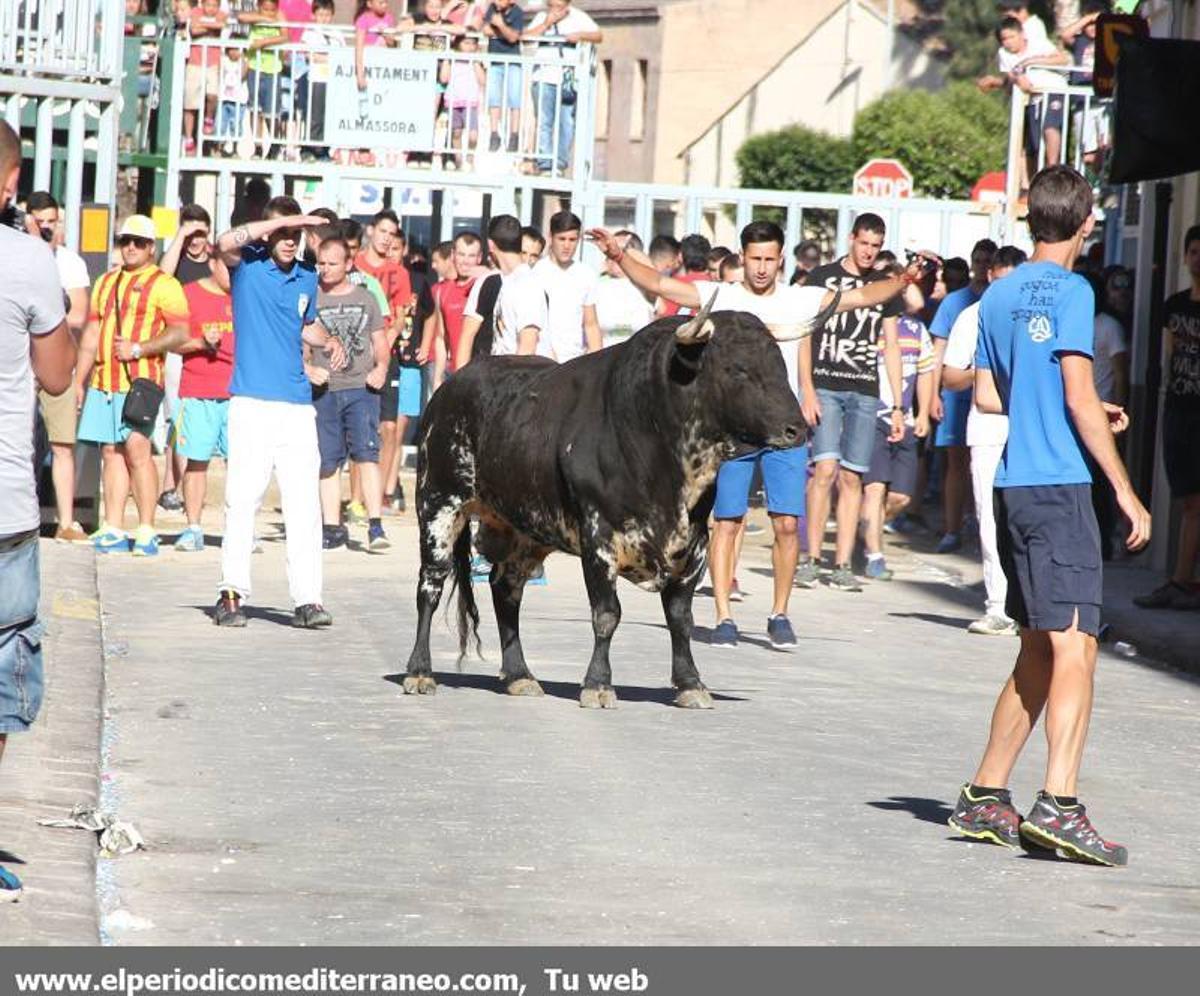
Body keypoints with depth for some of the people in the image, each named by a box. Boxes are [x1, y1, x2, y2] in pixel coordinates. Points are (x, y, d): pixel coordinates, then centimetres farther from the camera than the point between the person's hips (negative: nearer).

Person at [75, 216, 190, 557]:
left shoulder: (164, 285, 0)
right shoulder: (106, 283, 20)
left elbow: (180, 333, -9)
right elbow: (91, 334, 22)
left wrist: (139, 348, -17)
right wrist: (79, 381, 18)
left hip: (140, 381, -6)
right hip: (103, 381, 6)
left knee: (137, 448, -14)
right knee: (111, 452, 5)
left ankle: (146, 531, -11)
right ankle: (112, 530, 7)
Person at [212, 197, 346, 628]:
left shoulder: (307, 277, 14)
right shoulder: (247, 265, 0)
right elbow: (225, 243, -22)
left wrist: (329, 341, 10)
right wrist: (283, 221, -23)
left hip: (298, 406, 4)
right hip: (252, 403, -4)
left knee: (305, 505, -1)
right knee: (241, 500, -4)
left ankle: (307, 598, -2)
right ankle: (232, 592, 3)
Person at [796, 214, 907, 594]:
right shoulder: (822, 277, 4)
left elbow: (891, 348, 16)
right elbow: (804, 336, 2)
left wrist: (898, 406, 11)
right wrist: (807, 391, -8)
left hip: (864, 393, 3)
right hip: (824, 387, -3)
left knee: (851, 477, 1)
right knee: (825, 468, -15)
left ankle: (842, 566, 3)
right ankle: (810, 558, -8)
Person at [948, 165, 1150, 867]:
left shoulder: (1000, 296, 15)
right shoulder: (1071, 291, -7)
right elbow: (1079, 399, -13)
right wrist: (1126, 491, -10)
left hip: (1015, 487, 8)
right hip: (1060, 487, -8)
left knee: (1040, 650, 15)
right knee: (1075, 645, -12)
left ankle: (986, 795, 16)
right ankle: (1059, 805, -23)